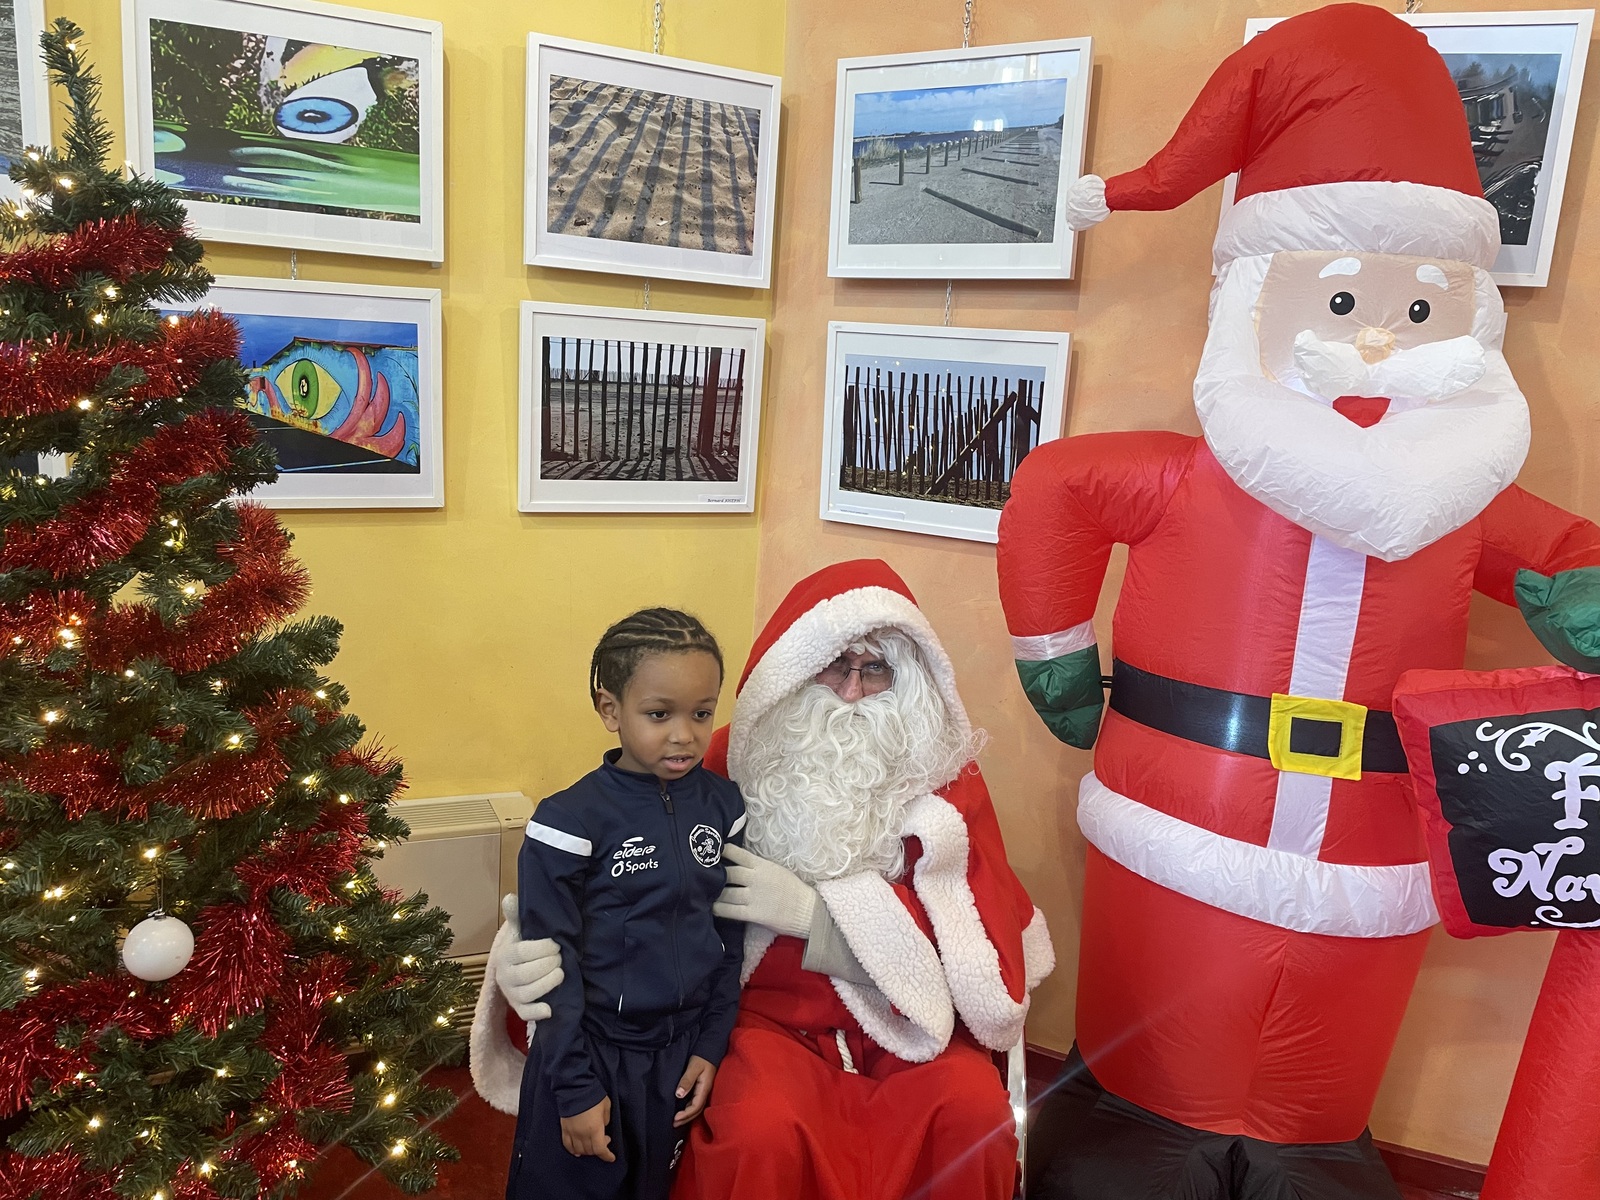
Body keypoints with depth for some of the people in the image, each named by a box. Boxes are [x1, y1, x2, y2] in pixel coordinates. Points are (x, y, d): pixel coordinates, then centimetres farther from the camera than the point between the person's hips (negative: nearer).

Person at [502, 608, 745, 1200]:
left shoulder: (724, 805, -4)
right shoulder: (571, 820, -18)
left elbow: (730, 935, 4)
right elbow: (551, 967, -13)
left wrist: (711, 1045, 3)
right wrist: (577, 1086, -11)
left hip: (681, 1056, 4)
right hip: (591, 1053, -4)